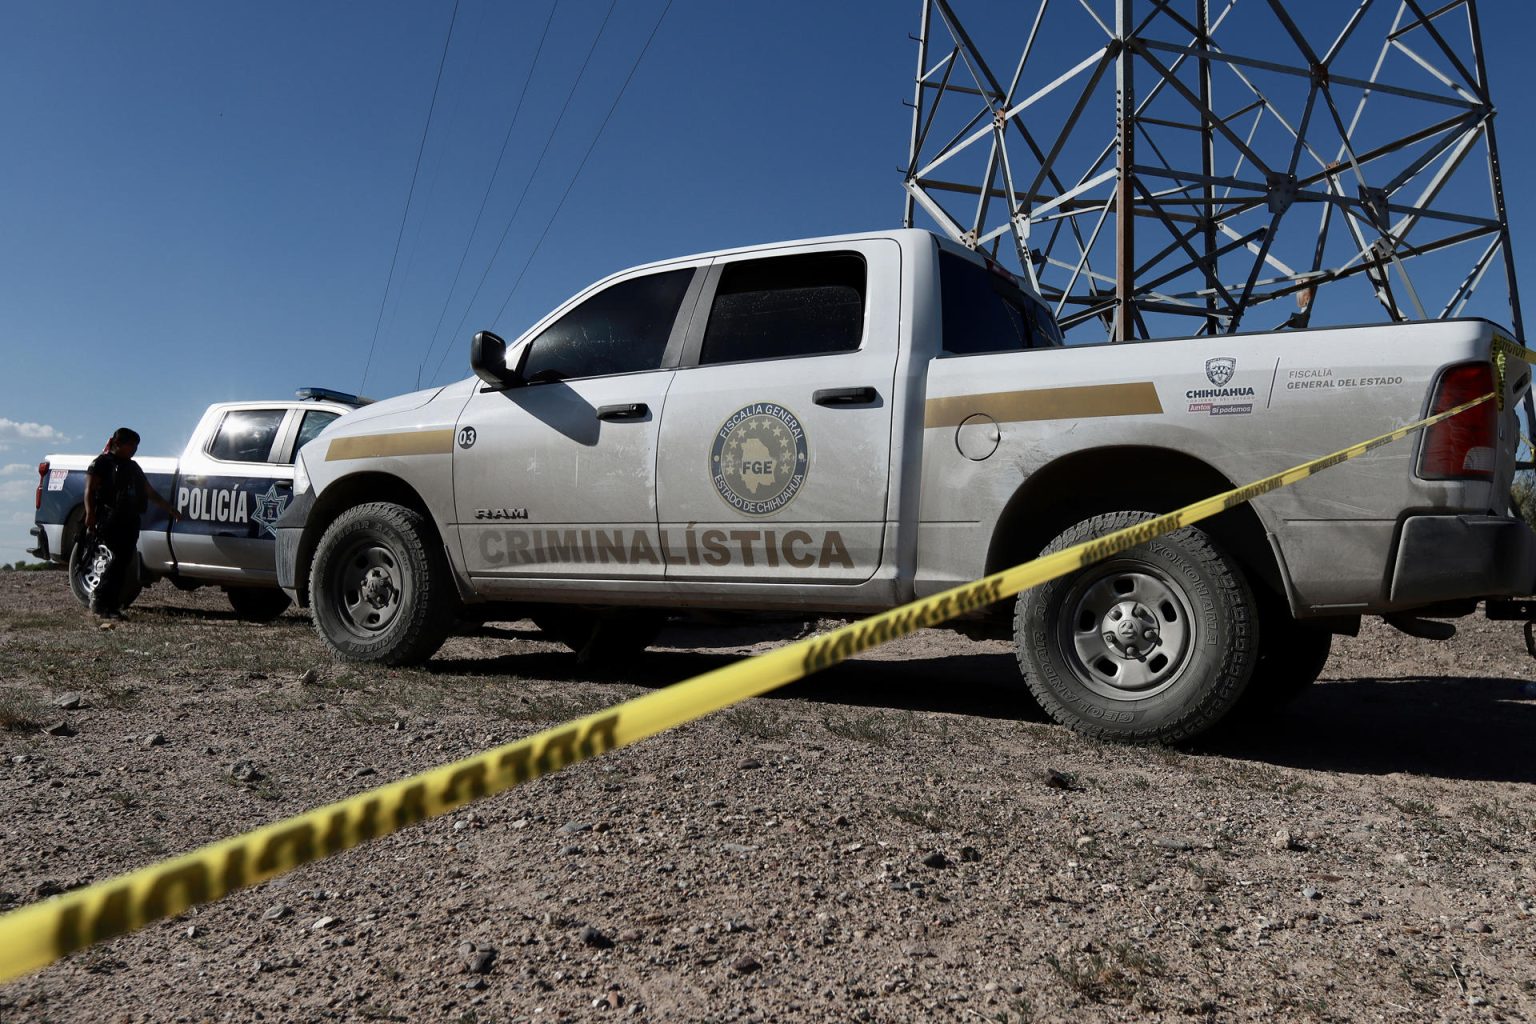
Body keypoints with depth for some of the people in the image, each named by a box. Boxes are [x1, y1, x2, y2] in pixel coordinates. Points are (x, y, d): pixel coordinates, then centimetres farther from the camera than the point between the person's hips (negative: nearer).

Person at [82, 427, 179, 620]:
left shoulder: (132, 466, 25)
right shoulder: (102, 463, 3)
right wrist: (90, 516, -16)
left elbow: (150, 492, 31)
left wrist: (170, 509, 29)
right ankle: (99, 600, -8)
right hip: (110, 520, -7)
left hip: (130, 522, 7)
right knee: (120, 558, -16)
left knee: (124, 561, 1)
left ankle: (111, 605, 4)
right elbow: (90, 491, -4)